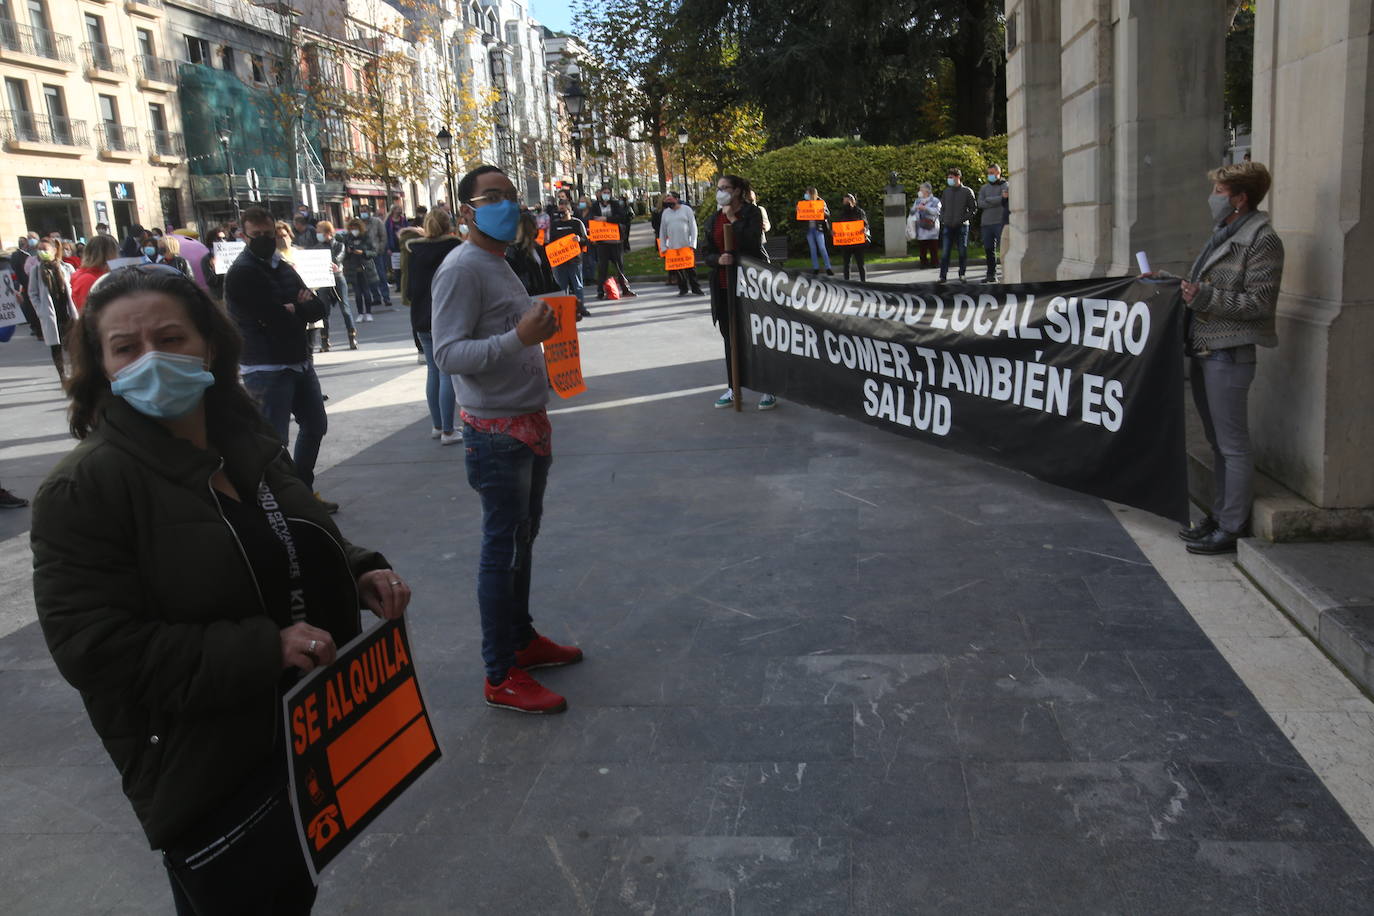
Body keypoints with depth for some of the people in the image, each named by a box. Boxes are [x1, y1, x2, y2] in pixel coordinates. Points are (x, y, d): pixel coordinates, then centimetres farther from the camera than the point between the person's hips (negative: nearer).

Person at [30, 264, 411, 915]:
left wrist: (360, 573, -5)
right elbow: (96, 647, -24)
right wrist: (263, 650, -29)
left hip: (309, 735, 7)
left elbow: (305, 546, 16)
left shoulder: (246, 445, 3)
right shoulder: (82, 491, -19)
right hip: (207, 781, -7)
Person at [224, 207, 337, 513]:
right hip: (267, 369, -9)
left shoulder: (284, 268, 13)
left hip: (299, 362, 9)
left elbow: (318, 309, 6)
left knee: (315, 426, 18)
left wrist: (294, 309, -14)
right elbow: (278, 320, -21)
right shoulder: (241, 273, -12)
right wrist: (302, 308, -3)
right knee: (273, 440, -9)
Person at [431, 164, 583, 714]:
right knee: (502, 550, -4)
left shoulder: (499, 264, 16)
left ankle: (522, 640, 33)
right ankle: (501, 678, 6)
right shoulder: (462, 268, -15)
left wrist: (542, 329, 11)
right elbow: (448, 354, -24)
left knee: (522, 539, 18)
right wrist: (518, 338, -34)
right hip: (497, 434, -10)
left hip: (528, 425, 10)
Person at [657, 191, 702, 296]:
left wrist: (692, 243, -8)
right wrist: (663, 247, 6)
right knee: (676, 269, 0)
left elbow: (693, 227, 1)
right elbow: (662, 231, 14)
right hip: (672, 247, 3)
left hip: (686, 245, -3)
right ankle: (683, 288, 12)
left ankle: (695, 288, 5)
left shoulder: (686, 209, 4)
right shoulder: (665, 213, 13)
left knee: (691, 268, -3)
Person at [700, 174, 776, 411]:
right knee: (729, 337, 11)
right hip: (724, 285, 6)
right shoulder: (715, 218, 11)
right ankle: (732, 388, 22)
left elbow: (752, 242, -19)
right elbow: (705, 251, 9)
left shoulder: (752, 213, -4)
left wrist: (733, 219, -14)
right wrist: (719, 258, -12)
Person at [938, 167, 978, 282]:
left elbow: (974, 208, 1)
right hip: (947, 226, 2)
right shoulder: (946, 192, 11)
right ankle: (943, 276, -3)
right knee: (945, 252, -4)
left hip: (962, 226, -2)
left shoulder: (967, 192, 0)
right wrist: (942, 219, 4)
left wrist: (964, 218, -10)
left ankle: (962, 274, 13)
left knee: (963, 252, 2)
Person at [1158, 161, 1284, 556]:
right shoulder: (1223, 235, 16)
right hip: (1204, 350, 9)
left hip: (1229, 356, -9)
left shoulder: (1262, 240, -11)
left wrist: (1205, 297, -24)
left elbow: (1258, 302, -16)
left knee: (1233, 446, -3)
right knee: (1218, 442, 16)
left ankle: (1231, 529, 3)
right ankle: (1219, 516, 25)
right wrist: (1171, 282, 14)